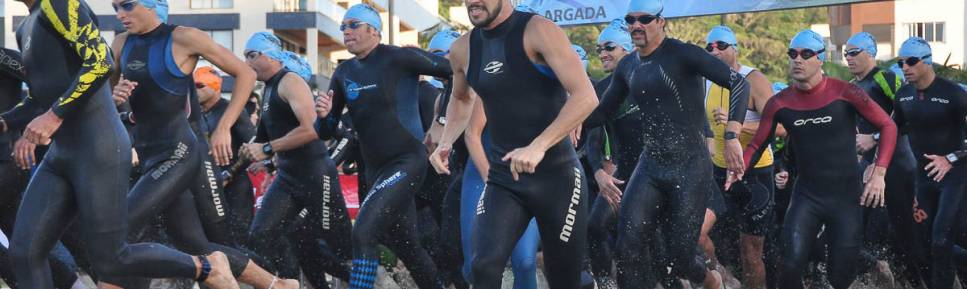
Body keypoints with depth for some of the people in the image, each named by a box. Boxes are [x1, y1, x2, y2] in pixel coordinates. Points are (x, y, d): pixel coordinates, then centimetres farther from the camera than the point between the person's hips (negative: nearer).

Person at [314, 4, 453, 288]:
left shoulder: (398, 58, -10)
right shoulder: (344, 73, 9)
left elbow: (455, 70, -7)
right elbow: (327, 132, 10)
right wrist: (324, 114, -10)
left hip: (407, 161, -8)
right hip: (375, 168, 8)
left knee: (363, 235, -22)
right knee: (407, 247, 15)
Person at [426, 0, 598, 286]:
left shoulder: (538, 32, -13)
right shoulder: (463, 50, 5)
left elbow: (585, 97, -22)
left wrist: (538, 146, -31)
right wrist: (445, 143, 10)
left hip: (556, 177, -4)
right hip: (502, 180, 4)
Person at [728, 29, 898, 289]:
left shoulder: (845, 93, -9)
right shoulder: (779, 104, -2)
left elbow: (888, 126, -2)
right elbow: (757, 145, 5)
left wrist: (879, 173, -12)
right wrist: (740, 168, -16)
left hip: (846, 196, -1)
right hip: (806, 196, 1)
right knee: (790, 267, -16)